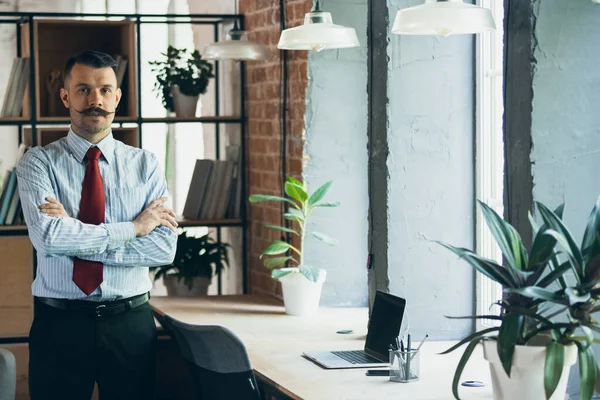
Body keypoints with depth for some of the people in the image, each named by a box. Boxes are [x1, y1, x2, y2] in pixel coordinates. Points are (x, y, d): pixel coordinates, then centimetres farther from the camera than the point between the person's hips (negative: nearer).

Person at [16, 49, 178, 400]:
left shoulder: (145, 164, 5)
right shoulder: (39, 162, 0)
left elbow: (164, 248, -8)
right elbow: (49, 236, -17)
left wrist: (76, 237, -14)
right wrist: (133, 228, -12)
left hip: (131, 323, 2)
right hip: (59, 322, -1)